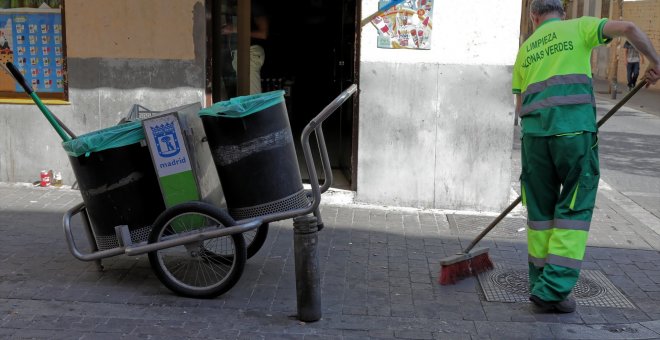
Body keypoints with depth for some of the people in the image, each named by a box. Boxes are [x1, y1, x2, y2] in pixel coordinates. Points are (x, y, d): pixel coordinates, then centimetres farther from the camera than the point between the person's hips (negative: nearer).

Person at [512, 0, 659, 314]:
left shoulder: (525, 48, 21)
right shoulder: (578, 27, 11)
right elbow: (628, 28, -4)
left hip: (534, 134, 4)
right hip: (574, 132, -4)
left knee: (540, 211, 14)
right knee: (574, 211, 4)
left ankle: (542, 286, 19)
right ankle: (553, 290, -1)